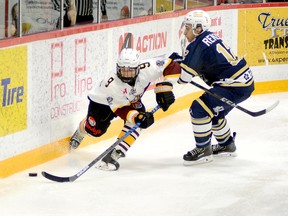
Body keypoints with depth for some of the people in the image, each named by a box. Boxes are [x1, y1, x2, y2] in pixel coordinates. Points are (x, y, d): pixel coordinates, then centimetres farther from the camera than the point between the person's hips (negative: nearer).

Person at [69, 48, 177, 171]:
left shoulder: (147, 69, -36)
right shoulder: (111, 85, -42)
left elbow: (168, 67, -25)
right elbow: (120, 109, -38)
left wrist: (164, 89, -30)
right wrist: (137, 117, -54)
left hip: (131, 100, 3)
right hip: (103, 100, -3)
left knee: (136, 120, -25)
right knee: (95, 129, -4)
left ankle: (114, 155, -24)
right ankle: (81, 131, 38)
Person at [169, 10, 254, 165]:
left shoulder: (198, 46, -16)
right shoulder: (210, 38, 12)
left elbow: (184, 75, -16)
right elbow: (197, 63, 23)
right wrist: (180, 59, 10)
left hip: (235, 87, -11)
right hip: (245, 81, 11)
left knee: (199, 108, -14)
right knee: (213, 112, 26)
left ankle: (204, 150, -4)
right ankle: (227, 145, 42)